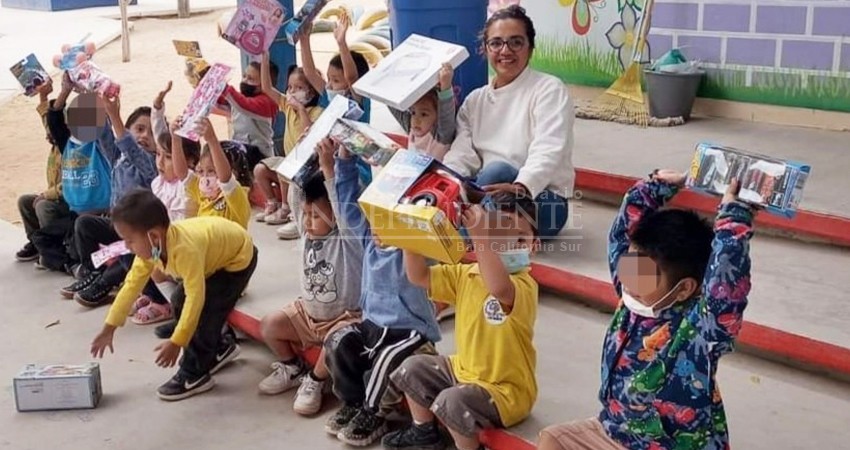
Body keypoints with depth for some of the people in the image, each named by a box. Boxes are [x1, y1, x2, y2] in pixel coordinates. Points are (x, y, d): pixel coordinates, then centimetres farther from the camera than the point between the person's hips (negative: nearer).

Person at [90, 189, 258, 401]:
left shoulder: (185, 249, -42)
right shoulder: (150, 247, -15)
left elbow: (196, 297, -40)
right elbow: (132, 284, -6)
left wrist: (176, 343, -36)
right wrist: (109, 328, -5)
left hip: (239, 256, -9)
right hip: (216, 253, 9)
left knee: (206, 310, -18)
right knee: (181, 302, 7)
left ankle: (194, 374, -4)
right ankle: (217, 350, 26)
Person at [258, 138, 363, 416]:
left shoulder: (348, 240, -22)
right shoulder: (307, 234, -3)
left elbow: (345, 211, -40)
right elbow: (299, 194, -7)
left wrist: (328, 170, -48)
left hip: (343, 318, -7)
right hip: (308, 312, 7)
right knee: (270, 326, -6)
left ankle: (315, 380, -5)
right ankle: (293, 368, 19)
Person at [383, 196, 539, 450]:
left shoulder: (525, 285, -24)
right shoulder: (466, 274, 0)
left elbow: (499, 288, -49)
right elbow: (418, 276, -2)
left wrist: (480, 235, -53)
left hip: (506, 389, -8)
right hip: (464, 370, 8)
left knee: (451, 401, -30)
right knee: (412, 368, 13)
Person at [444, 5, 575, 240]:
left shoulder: (548, 89, -4)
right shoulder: (475, 100, 12)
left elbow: (548, 152, -21)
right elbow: (462, 153, -2)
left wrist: (521, 188, -43)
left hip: (542, 200, -4)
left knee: (497, 170, -35)